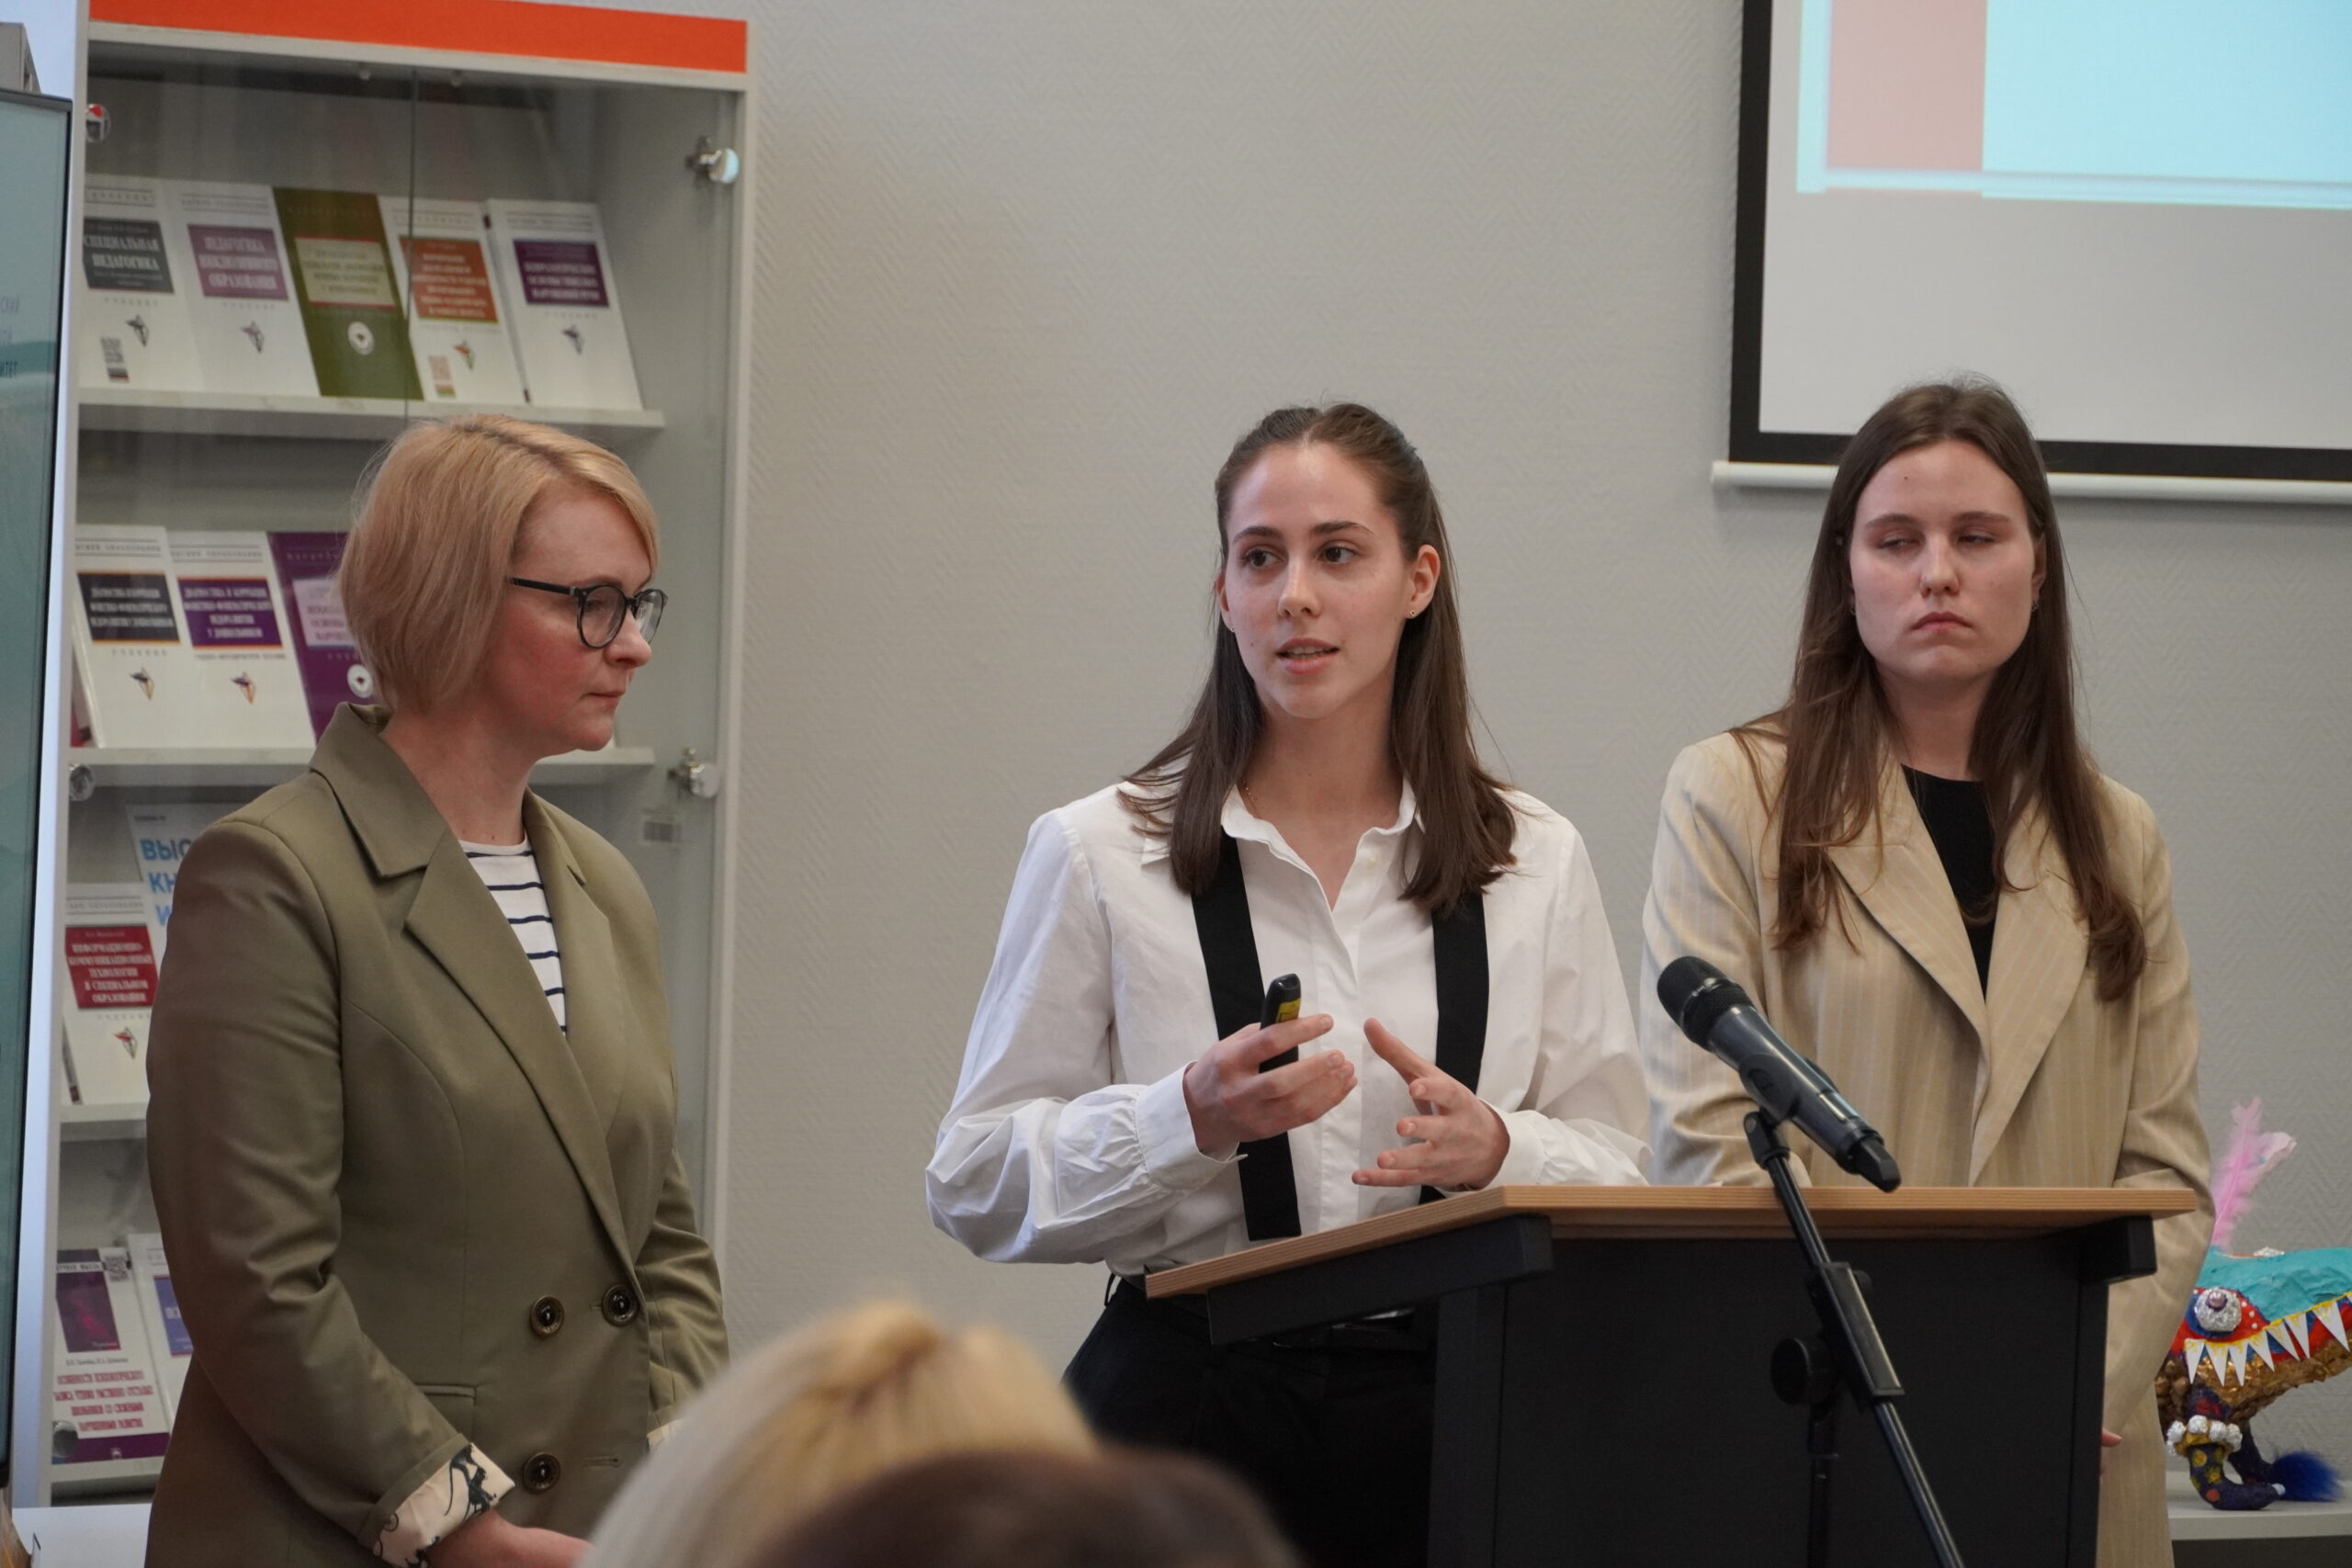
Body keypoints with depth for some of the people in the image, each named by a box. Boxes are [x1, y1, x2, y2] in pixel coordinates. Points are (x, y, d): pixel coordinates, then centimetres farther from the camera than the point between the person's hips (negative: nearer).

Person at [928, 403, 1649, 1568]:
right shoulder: (1098, 855, 1)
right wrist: (1188, 1120, -18)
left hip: (1446, 1402, 2)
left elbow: (1621, 1176, 7)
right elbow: (975, 1185, -2)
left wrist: (1493, 1151, -14)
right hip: (1190, 1394, -2)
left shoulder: (1537, 864, 7)